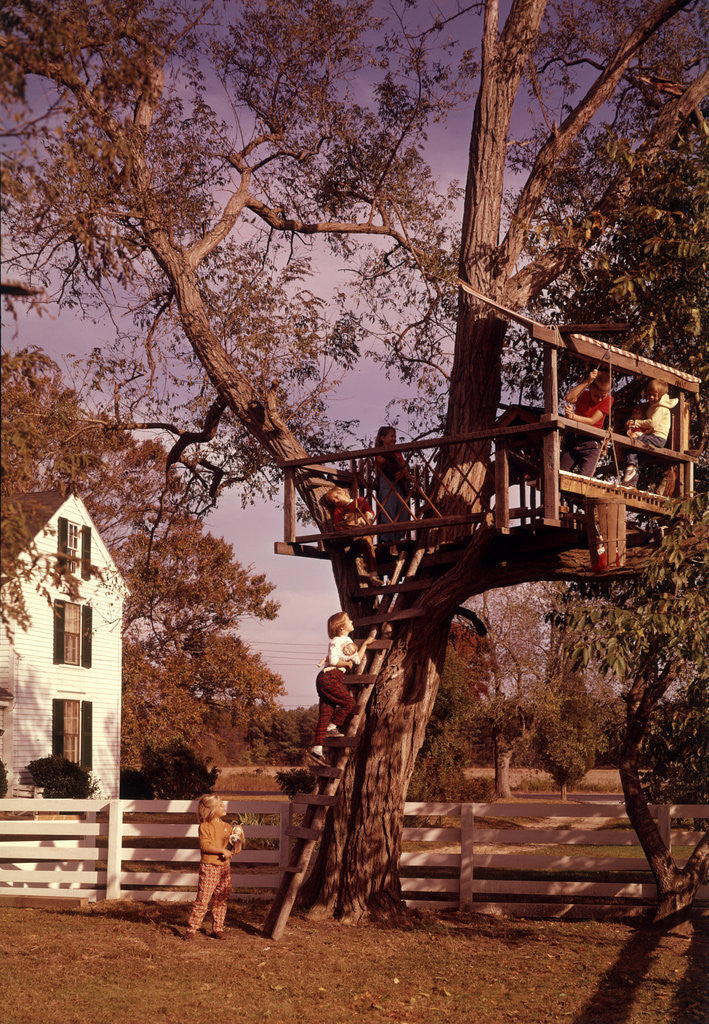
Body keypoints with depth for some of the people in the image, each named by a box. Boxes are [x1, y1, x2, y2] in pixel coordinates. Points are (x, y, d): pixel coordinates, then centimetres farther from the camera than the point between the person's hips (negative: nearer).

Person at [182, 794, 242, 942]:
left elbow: (235, 849, 14)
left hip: (225, 868, 6)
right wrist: (222, 850, -21)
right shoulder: (205, 827, -5)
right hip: (209, 868, -6)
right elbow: (205, 845, -17)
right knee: (202, 899, -9)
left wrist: (237, 840, -8)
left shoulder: (227, 827, 12)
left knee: (221, 900, 10)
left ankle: (217, 929, 21)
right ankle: (191, 930, -4)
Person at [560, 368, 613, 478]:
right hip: (572, 440, 3)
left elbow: (592, 421, -12)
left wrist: (573, 416, -26)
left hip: (590, 444, -3)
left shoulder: (608, 400, -3)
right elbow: (569, 398, -20)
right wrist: (586, 382, -22)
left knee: (584, 478, -19)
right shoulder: (583, 394, 4)